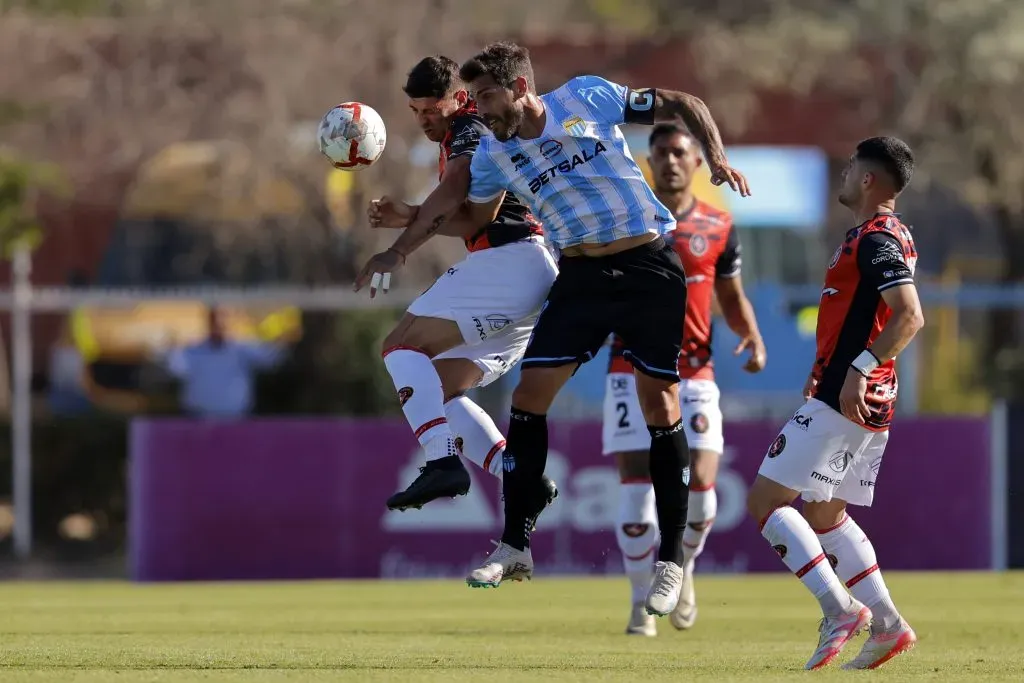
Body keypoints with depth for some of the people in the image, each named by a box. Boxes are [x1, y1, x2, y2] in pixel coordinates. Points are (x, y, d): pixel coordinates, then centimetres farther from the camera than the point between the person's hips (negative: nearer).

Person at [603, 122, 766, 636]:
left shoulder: (718, 227, 7)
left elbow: (733, 298, 16)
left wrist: (752, 336, -2)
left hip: (693, 375, 1)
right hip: (633, 374, -1)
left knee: (700, 488, -9)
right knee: (636, 491, -7)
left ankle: (682, 567, 22)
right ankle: (642, 601, 10)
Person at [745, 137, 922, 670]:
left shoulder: (875, 240, -15)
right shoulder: (885, 235, 17)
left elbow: (910, 315, -26)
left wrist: (859, 368, -31)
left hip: (843, 402, -10)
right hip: (869, 406, 10)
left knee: (766, 500, -8)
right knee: (824, 515, 17)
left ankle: (840, 609, -15)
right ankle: (888, 626, 11)